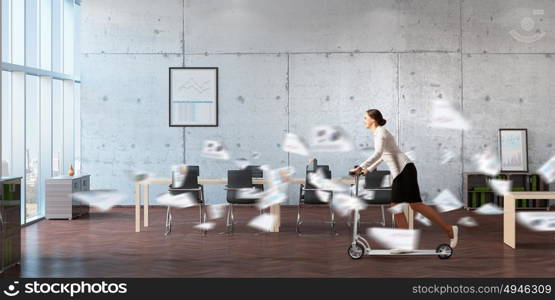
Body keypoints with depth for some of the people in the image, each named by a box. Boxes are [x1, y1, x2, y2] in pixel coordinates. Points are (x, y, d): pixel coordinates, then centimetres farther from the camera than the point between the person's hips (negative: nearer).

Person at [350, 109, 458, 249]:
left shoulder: (380, 132, -8)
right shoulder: (378, 133, 21)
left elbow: (377, 154, -24)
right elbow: (382, 156, 33)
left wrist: (361, 167, -25)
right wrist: (369, 169, 33)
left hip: (405, 169, -10)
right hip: (398, 173, 10)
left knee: (416, 204, -11)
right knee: (396, 207, 3)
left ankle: (449, 229, -3)